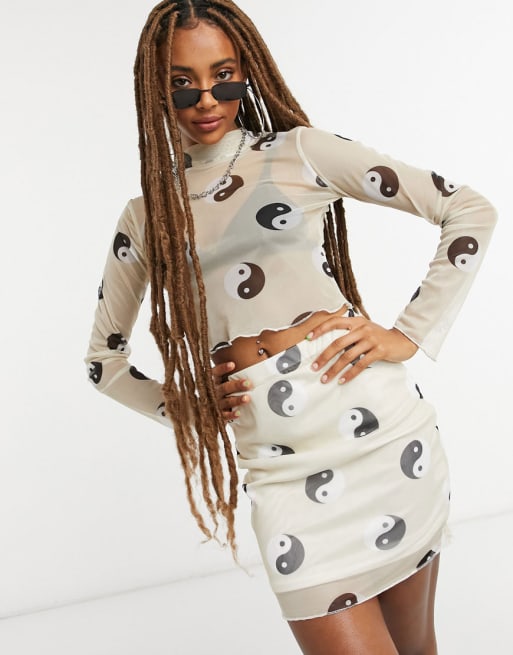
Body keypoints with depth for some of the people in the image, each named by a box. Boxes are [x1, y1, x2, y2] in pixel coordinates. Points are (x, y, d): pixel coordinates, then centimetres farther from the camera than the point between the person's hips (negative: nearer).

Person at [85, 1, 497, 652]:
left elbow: (471, 212, 3)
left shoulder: (300, 151, 3)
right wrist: (185, 408, 6)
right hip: (281, 467, 1)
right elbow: (104, 360, 21)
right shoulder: (145, 217, 11)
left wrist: (410, 334, -3)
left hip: (375, 418, -1)